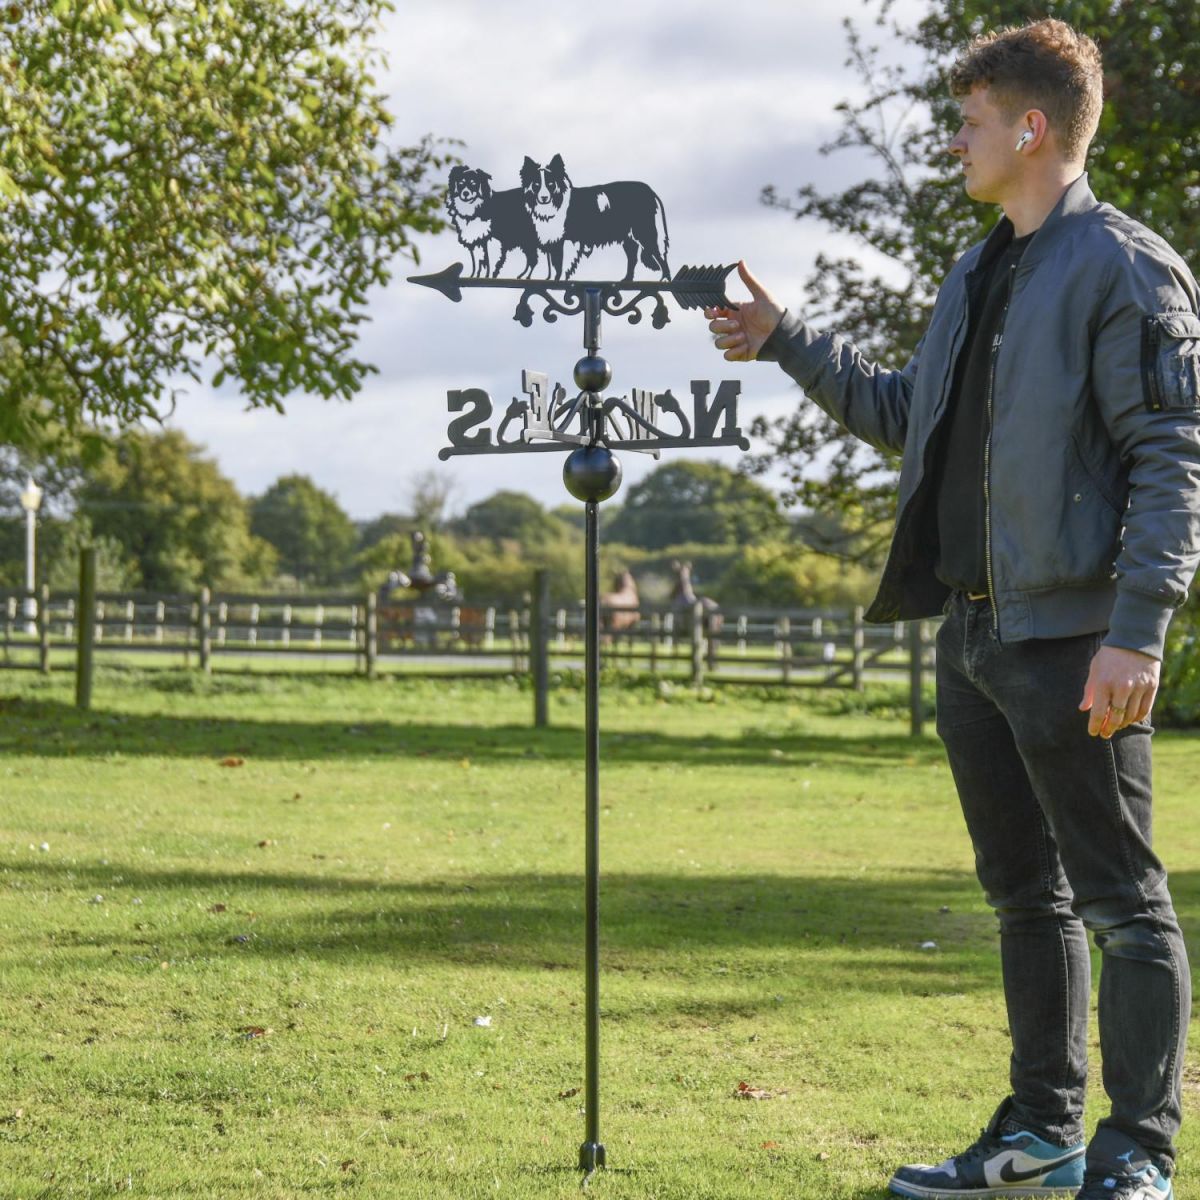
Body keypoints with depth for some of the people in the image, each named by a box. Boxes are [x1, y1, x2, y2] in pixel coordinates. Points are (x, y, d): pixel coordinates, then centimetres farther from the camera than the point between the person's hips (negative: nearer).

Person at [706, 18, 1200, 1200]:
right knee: (1025, 892, 14)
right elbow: (905, 415, 30)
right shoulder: (976, 278, 18)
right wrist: (785, 341, 26)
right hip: (974, 631, 9)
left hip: (1073, 637, -9)